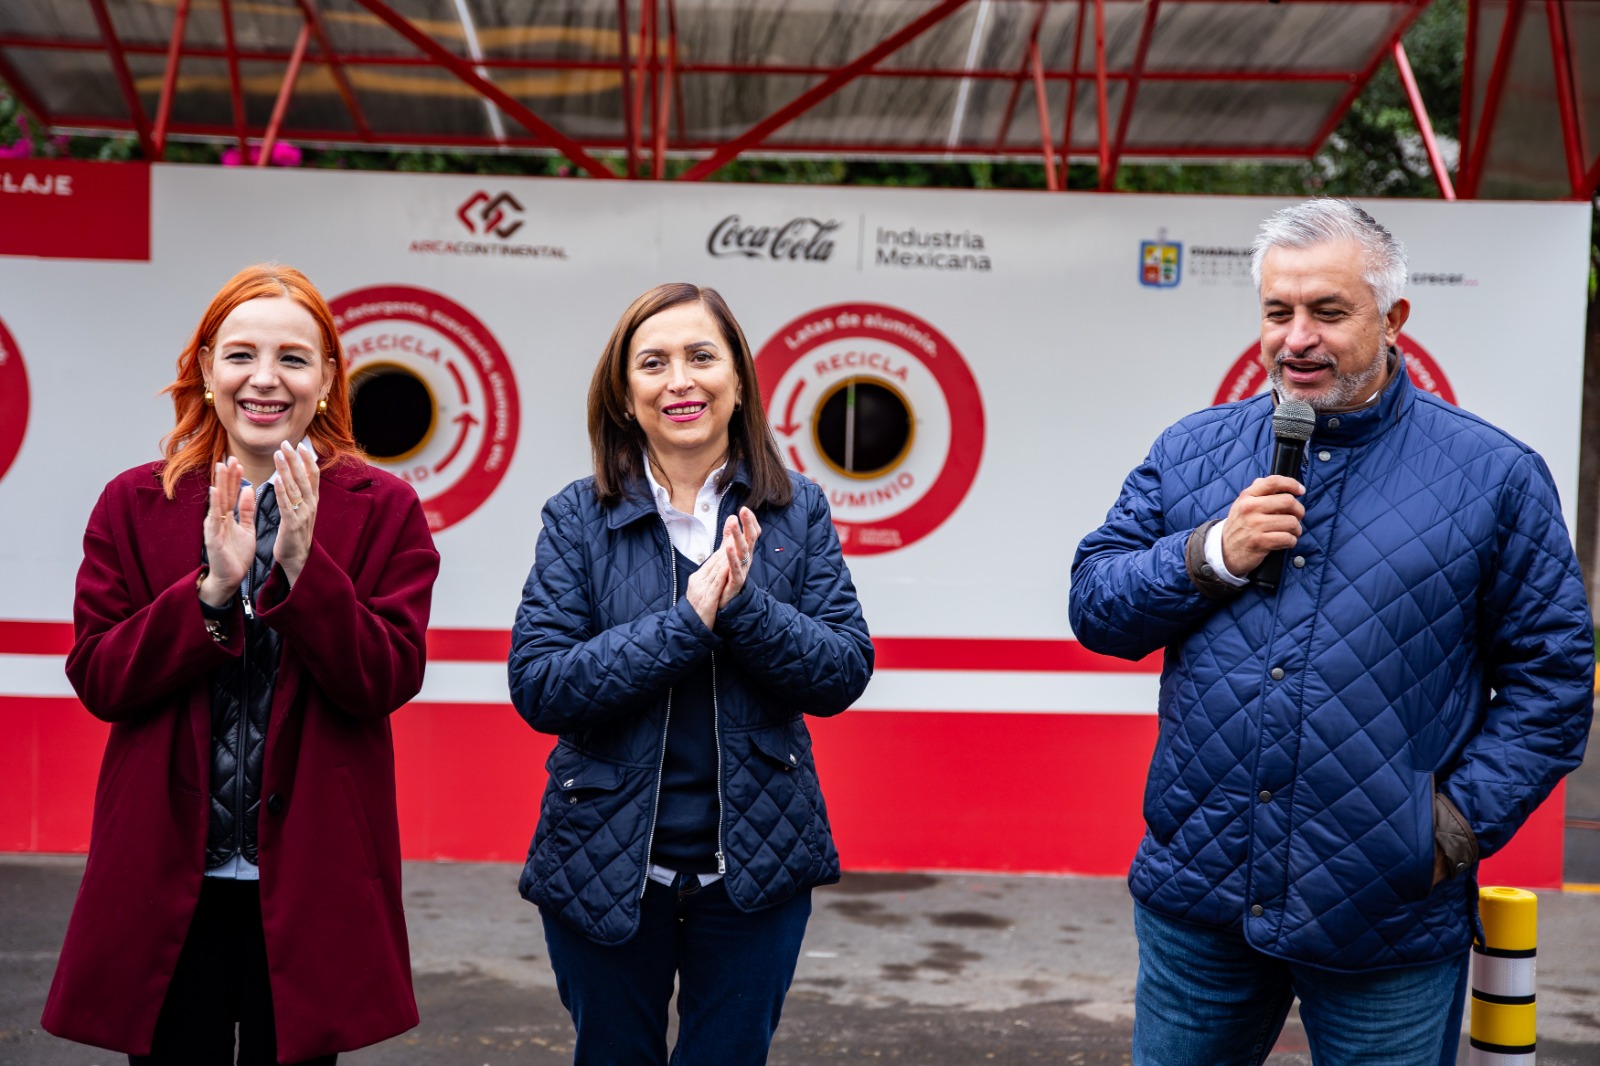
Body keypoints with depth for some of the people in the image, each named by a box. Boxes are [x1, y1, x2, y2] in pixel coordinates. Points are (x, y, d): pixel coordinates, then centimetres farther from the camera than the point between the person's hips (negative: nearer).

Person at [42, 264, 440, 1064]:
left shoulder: (383, 511, 0)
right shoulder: (133, 505, 4)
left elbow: (387, 682, -9)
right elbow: (97, 681, -4)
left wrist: (302, 568, -22)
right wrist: (210, 591, -18)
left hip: (309, 879, -1)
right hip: (167, 876, 1)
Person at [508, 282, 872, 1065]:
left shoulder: (796, 511, 0)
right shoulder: (578, 517, -5)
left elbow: (845, 673, -6)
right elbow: (537, 686, -14)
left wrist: (744, 605, -23)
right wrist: (686, 621, -23)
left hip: (756, 863, 1)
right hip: (606, 864, 0)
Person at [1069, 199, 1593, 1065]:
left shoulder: (1491, 476, -3)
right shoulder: (1191, 453, 6)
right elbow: (1094, 606, 4)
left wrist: (1463, 820, -9)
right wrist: (1211, 556, -12)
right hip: (1196, 897, 3)